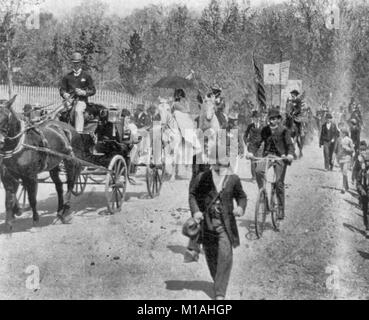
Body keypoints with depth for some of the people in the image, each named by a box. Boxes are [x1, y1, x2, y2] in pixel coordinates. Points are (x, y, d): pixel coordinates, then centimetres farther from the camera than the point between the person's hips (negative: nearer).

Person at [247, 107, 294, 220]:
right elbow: (257, 142, 2)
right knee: (258, 170, -27)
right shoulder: (265, 130, 5)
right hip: (267, 155, 3)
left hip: (280, 157, -3)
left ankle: (281, 209, 7)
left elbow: (290, 144, -12)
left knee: (279, 183, -5)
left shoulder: (284, 130, -4)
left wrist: (290, 154, -33)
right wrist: (251, 152, -17)